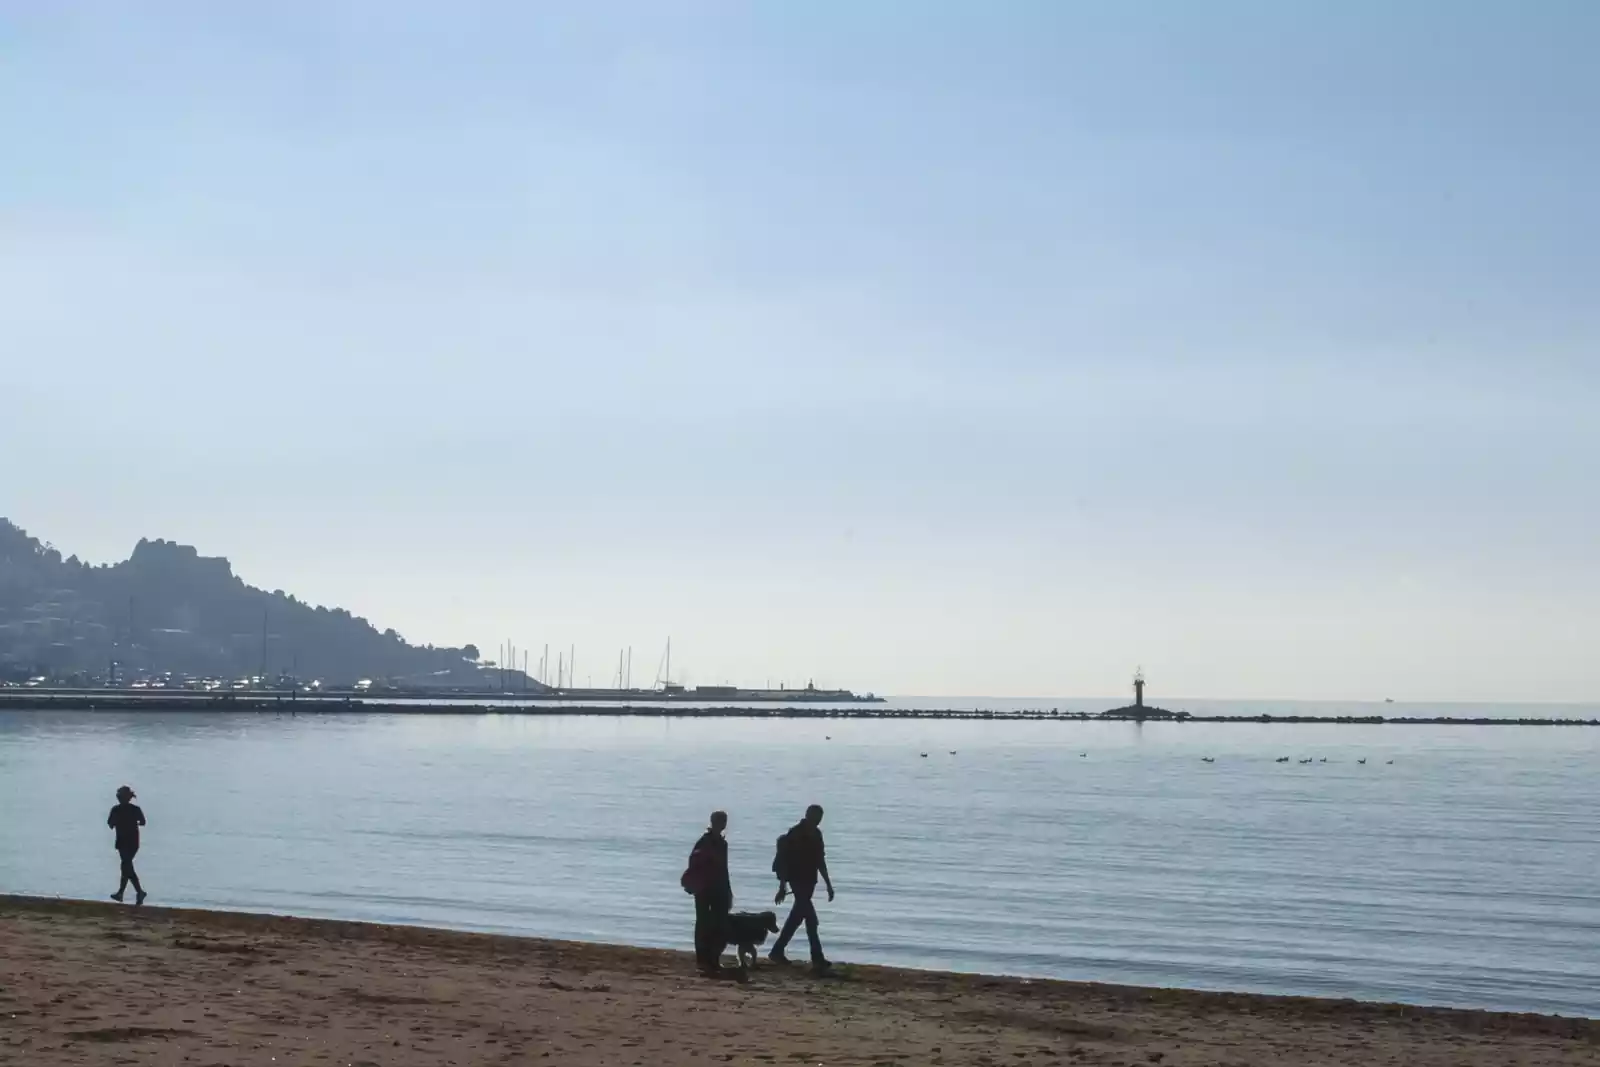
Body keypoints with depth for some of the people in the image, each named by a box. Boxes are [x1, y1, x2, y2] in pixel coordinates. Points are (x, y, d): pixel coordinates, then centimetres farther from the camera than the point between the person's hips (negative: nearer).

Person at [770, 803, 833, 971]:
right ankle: (817, 957, -16)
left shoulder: (815, 834, 10)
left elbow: (820, 861, 18)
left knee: (797, 916, 11)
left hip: (809, 881, 8)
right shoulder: (795, 835, -12)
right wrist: (782, 887, -16)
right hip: (797, 880, -8)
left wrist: (828, 884, 17)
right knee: (810, 917, -15)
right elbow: (783, 861, -13)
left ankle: (777, 951, 20)